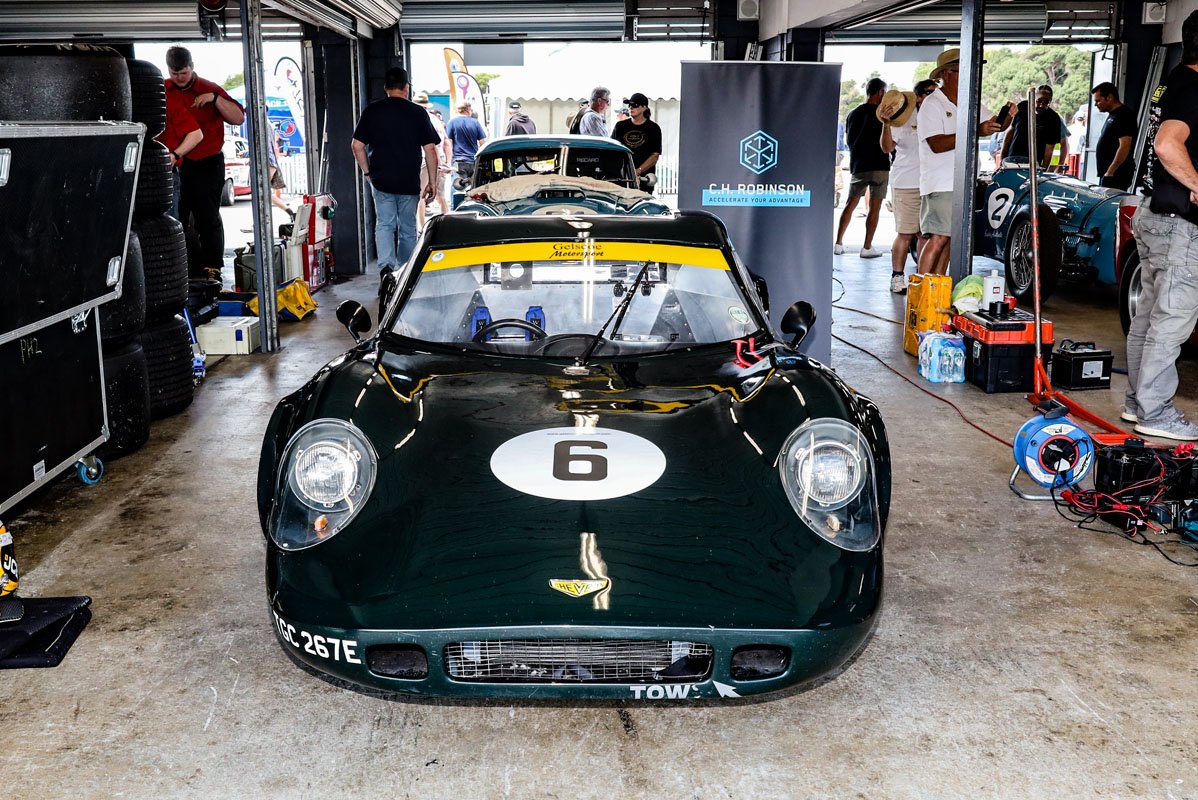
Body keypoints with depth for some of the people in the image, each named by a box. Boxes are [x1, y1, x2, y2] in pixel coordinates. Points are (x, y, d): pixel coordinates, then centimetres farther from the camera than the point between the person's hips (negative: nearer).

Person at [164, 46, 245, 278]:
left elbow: (239, 118, -4)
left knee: (208, 217, -1)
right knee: (174, 217, 6)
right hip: (171, 165, 3)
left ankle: (212, 266, 4)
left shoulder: (209, 89, 1)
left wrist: (215, 99, -18)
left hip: (206, 164, -2)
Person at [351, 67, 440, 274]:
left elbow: (357, 145, 0)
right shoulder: (418, 113, -2)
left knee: (384, 224, 7)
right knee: (407, 229, 11)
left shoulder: (372, 111, 1)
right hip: (410, 182, 0)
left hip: (381, 180, 1)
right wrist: (432, 182, 3)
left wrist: (367, 172, 11)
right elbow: (430, 149, -3)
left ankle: (386, 266, -15)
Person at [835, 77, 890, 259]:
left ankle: (838, 243, 9)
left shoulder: (853, 114, 7)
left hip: (857, 166, 5)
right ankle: (867, 247, -1)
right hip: (879, 165, -5)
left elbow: (847, 140, 17)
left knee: (850, 204, 12)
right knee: (874, 208, 1)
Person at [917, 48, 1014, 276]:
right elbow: (936, 144, -20)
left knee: (951, 239, 8)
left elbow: (995, 124, 14)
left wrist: (1007, 116, -9)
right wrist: (976, 132, -25)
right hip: (940, 184, -8)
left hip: (962, 183, 8)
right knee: (938, 238, -14)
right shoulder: (932, 105, -9)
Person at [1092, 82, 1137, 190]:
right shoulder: (1112, 115, 19)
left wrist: (1110, 172, -22)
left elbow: (1124, 147, -21)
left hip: (1116, 175, -10)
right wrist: (1106, 172, 18)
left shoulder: (1123, 115, -13)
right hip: (1107, 173, 10)